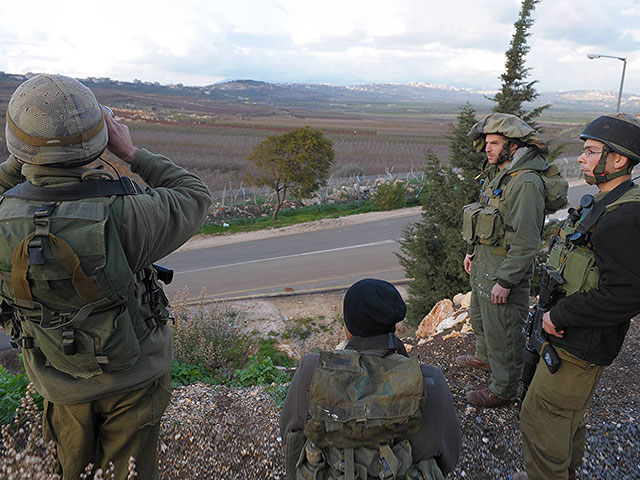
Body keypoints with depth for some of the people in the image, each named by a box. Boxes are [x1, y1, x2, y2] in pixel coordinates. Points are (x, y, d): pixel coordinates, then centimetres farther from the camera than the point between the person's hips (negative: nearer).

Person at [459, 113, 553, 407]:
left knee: (502, 333, 5)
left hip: (505, 269, -10)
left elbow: (526, 241, -25)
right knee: (479, 317, 28)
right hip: (483, 264, 10)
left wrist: (505, 280, -23)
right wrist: (472, 251, 20)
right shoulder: (496, 173, 7)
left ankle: (504, 390, 24)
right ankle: (484, 357, 53)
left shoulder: (525, 182, -24)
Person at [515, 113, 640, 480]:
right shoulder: (603, 204, 7)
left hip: (581, 346, -10)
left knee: (541, 418, 4)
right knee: (567, 415, 26)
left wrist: (559, 316, -22)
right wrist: (555, 310, 10)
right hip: (571, 335, 10)